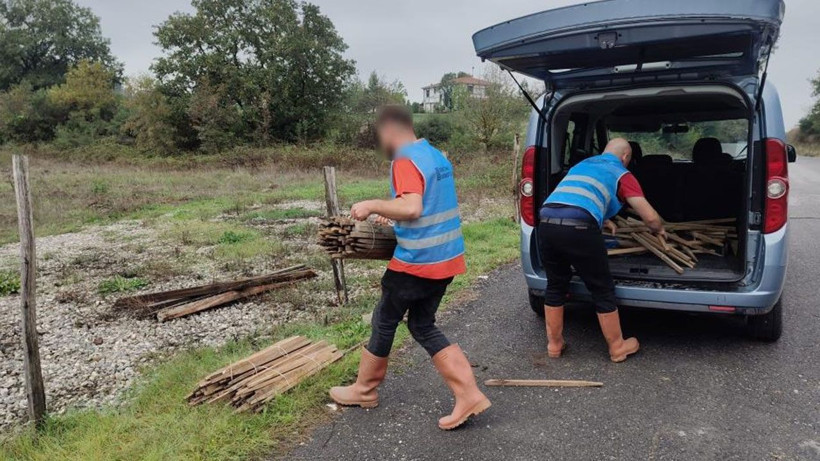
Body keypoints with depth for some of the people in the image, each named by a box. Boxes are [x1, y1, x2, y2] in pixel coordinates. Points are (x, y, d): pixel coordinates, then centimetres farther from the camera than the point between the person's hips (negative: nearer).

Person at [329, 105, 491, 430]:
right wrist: (392, 218, 26)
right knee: (423, 326, 16)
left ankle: (364, 390, 30)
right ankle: (469, 394, 9)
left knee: (384, 322, 11)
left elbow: (411, 208, -30)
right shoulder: (437, 157, 14)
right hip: (445, 258, 9)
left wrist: (372, 206, -16)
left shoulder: (405, 161, -15)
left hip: (417, 261, -9)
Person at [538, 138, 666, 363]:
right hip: (578, 229, -5)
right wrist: (658, 229, 36)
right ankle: (617, 347, 28)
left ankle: (554, 344, 32)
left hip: (546, 223, 6)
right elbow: (651, 218, 13)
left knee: (555, 286, 23)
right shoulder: (621, 174, 16)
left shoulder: (581, 165, 33)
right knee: (603, 290, 13)